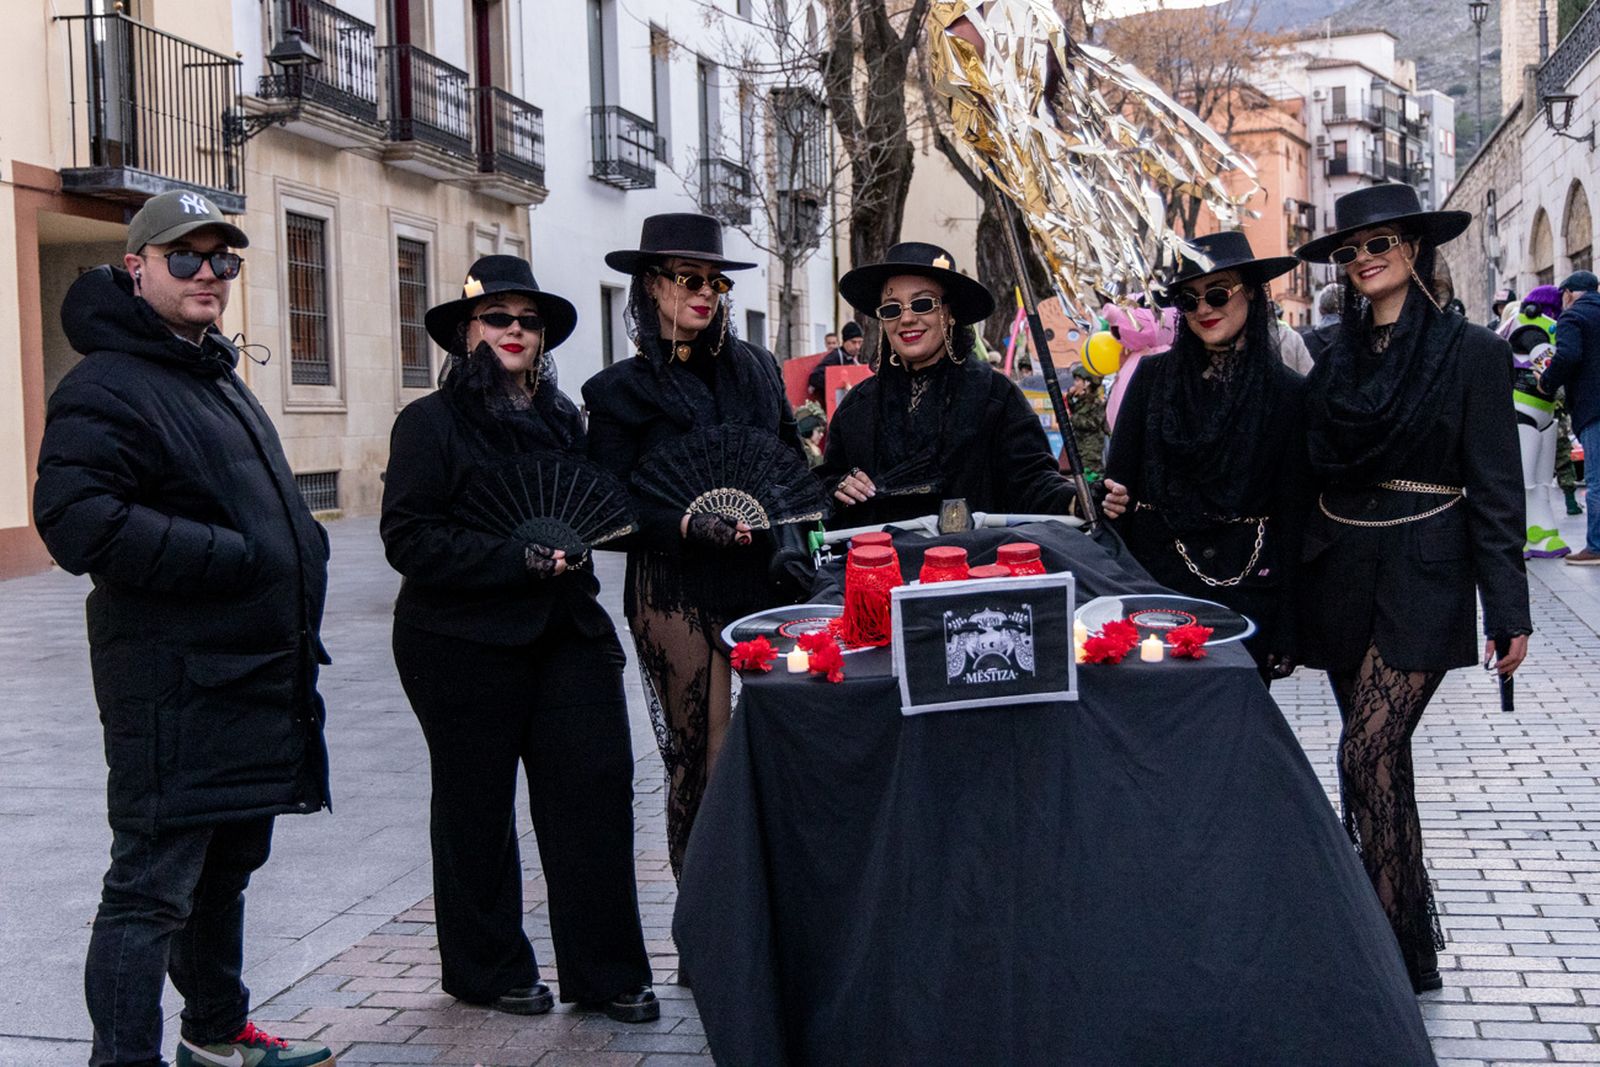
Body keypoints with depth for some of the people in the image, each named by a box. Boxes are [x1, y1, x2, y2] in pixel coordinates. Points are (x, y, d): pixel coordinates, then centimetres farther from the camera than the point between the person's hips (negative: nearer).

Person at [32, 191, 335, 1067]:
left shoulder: (219, 377, 19)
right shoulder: (106, 386, -13)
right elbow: (79, 524, -26)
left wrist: (299, 553, 12)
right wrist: (231, 554, -24)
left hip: (254, 681, 10)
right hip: (175, 689, -10)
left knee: (227, 867, 22)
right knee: (153, 889, -4)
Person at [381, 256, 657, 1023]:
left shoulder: (561, 418, 14)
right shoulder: (430, 422, -5)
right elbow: (410, 539, -14)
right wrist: (522, 558, -20)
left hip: (567, 634, 5)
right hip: (465, 644, -5)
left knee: (597, 790, 0)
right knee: (477, 809, 8)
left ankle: (607, 973, 11)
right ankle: (489, 970, 25)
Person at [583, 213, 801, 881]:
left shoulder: (755, 368, 15)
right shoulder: (622, 389, 2)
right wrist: (688, 526, -19)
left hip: (764, 579, 4)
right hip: (676, 593, -3)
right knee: (702, 761, -1)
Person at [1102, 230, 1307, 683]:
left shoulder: (1288, 393, 0)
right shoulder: (1153, 376, 4)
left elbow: (1292, 514, 2)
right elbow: (1117, 481, 5)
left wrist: (1284, 630, -1)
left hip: (1245, 590, -1)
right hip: (1154, 578, 1)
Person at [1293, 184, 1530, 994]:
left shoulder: (1469, 351, -5)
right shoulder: (1338, 354, 9)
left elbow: (1494, 487, -7)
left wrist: (1507, 608, -10)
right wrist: (1292, 578, 11)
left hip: (1420, 580, -5)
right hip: (1340, 574, 5)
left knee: (1369, 754, -13)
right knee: (1378, 753, 12)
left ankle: (1401, 950, -3)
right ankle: (1383, 914, 24)